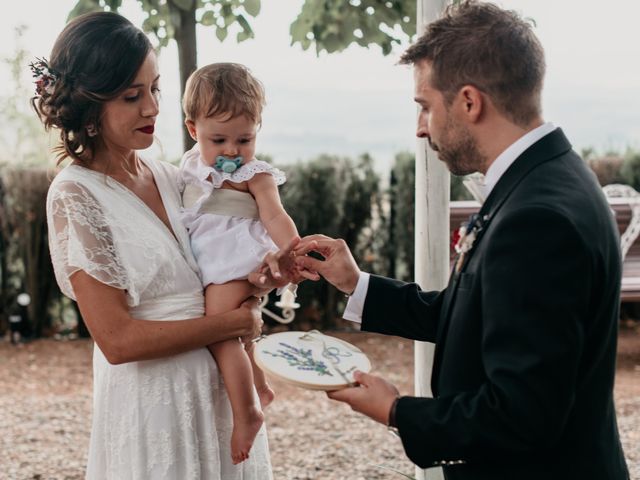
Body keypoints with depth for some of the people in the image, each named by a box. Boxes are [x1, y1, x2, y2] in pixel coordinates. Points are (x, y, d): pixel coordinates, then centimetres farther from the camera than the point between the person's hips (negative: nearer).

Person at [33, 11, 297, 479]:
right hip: (152, 401, -6)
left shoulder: (169, 177, 5)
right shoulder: (76, 194, -13)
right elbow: (117, 339, -19)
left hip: (222, 387, 6)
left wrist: (261, 278, -9)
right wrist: (234, 323, -14)